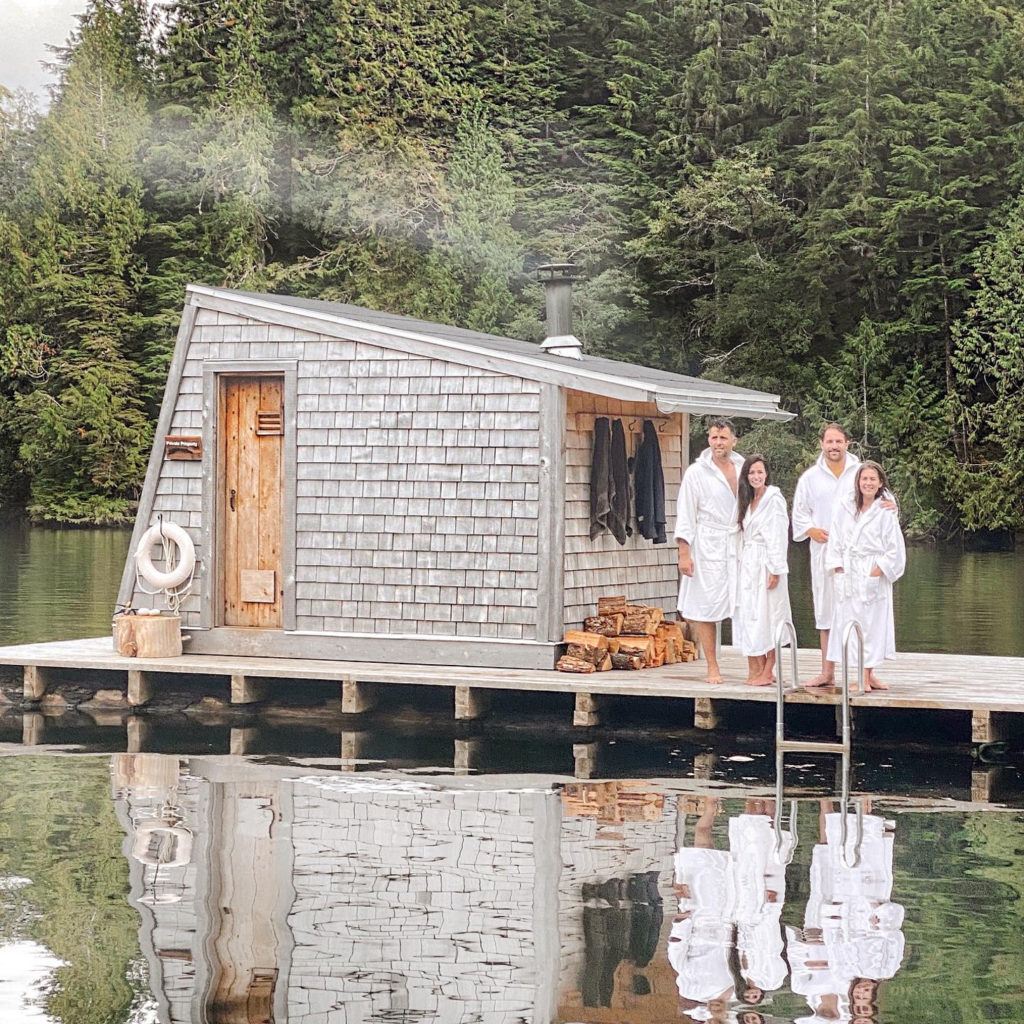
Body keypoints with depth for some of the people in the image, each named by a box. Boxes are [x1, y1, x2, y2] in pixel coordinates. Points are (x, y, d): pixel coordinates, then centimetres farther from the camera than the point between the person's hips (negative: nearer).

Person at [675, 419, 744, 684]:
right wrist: (684, 553, -8)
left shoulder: (743, 470, 11)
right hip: (708, 548, -3)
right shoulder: (696, 473, 0)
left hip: (740, 545, 3)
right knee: (706, 608, -2)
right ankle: (713, 667, 6)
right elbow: (686, 515, -2)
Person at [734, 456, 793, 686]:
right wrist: (742, 562, 9)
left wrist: (775, 570, -16)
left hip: (766, 565, -8)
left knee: (768, 616, -5)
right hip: (748, 564, 8)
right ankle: (756, 669, 8)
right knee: (749, 615, 5)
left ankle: (768, 671, -3)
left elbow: (778, 537, -13)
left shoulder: (774, 499, -9)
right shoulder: (748, 501, 15)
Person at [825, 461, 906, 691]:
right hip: (848, 575, 2)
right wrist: (838, 568, -1)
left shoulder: (886, 511, -3)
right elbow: (835, 540, 7)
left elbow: (894, 549, -3)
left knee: (873, 623, 0)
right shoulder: (843, 507, 4)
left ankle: (868, 675, 7)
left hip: (874, 575, -2)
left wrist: (877, 572, -9)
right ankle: (863, 677, 6)